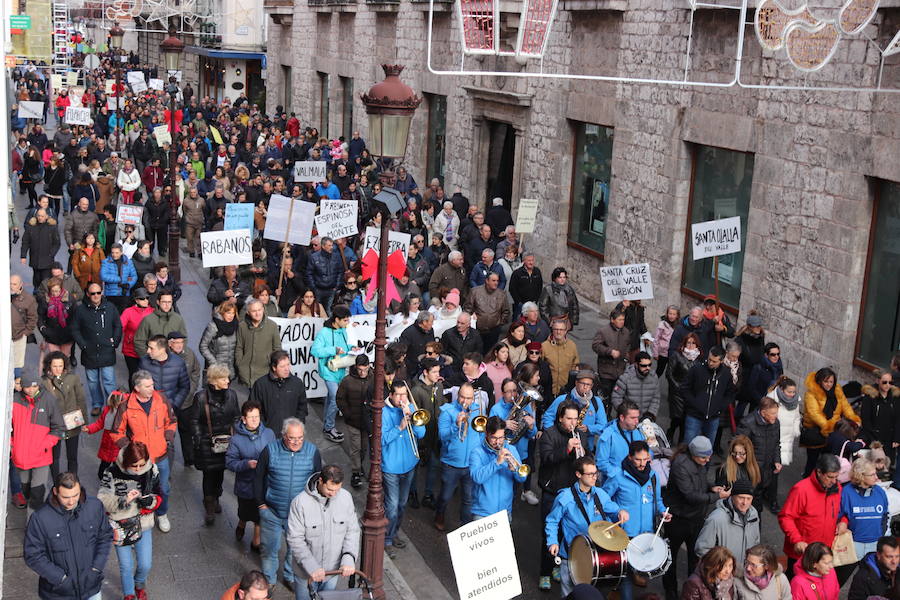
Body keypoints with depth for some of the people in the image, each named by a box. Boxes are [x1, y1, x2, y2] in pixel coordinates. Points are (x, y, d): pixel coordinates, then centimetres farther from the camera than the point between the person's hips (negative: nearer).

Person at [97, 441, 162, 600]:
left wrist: (151, 501, -23)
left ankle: (140, 583, 45)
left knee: (145, 565, 9)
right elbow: (102, 500, -22)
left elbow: (158, 496, -1)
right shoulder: (113, 472, -22)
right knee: (126, 566, 11)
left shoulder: (152, 470, -13)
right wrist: (124, 500, -37)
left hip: (143, 524, 2)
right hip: (121, 526, -2)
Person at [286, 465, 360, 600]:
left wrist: (349, 559, -18)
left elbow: (352, 531, -4)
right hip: (307, 573, -3)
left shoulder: (346, 497, -11)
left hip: (333, 570, 3)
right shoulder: (300, 502, -21)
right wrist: (312, 567, -26)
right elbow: (295, 539, -19)